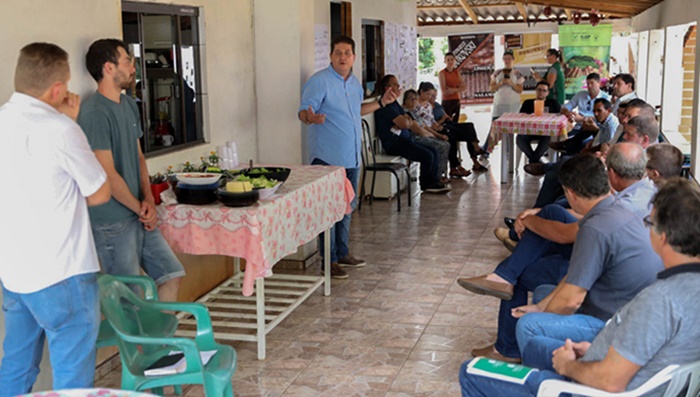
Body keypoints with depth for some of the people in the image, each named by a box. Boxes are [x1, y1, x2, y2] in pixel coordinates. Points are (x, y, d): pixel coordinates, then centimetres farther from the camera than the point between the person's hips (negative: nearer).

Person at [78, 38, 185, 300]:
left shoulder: (129, 105, 11)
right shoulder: (94, 113, -18)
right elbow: (108, 174, -20)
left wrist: (148, 200, 1)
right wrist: (141, 208, -8)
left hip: (139, 217, 9)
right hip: (113, 223, -9)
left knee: (172, 275, 13)